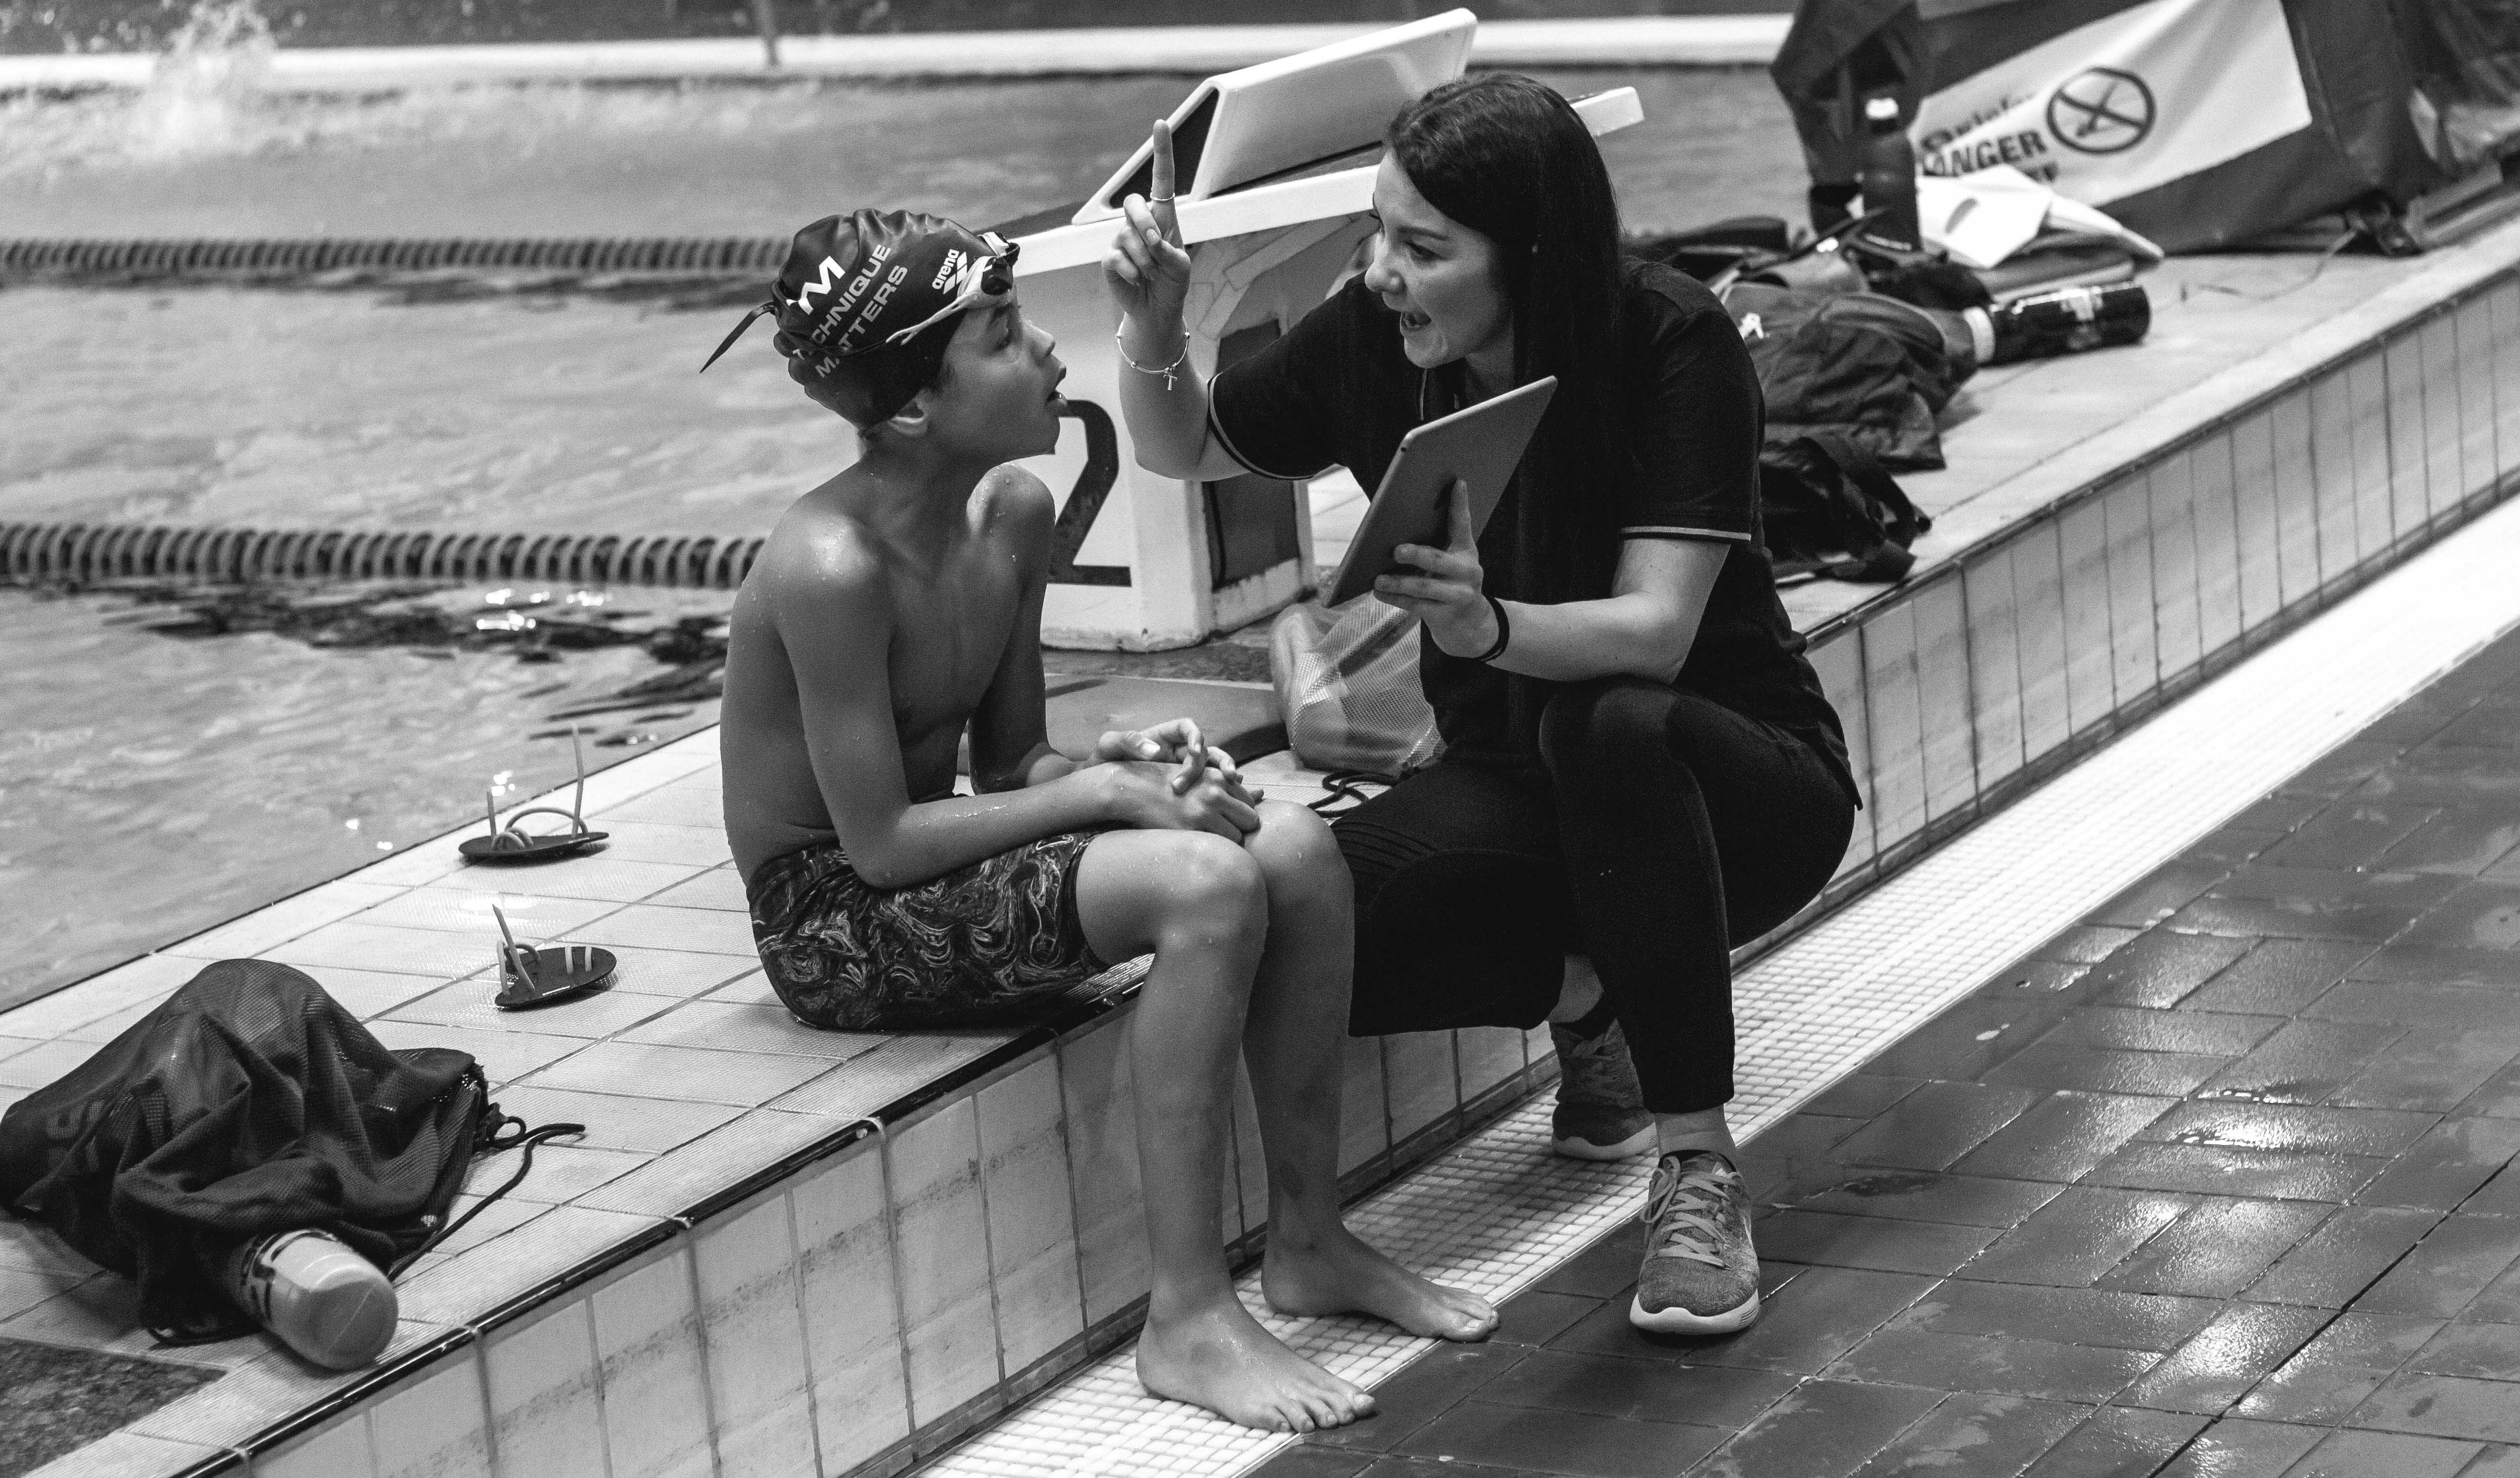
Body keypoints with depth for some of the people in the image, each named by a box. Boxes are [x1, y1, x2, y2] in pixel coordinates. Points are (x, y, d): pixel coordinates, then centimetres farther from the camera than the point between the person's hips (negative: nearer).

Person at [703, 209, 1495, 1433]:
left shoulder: (1015, 511, 1)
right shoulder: (831, 567, -25)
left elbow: (1007, 758, 9)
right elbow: (877, 843, -23)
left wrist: (1111, 766, -13)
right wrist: (1101, 793, -21)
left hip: (946, 857, 8)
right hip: (833, 920, -8)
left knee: (1299, 850, -11)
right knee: (1209, 888, -27)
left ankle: (1309, 1241, 2)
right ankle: (1187, 1320, -21)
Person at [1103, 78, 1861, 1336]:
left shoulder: (1672, 347, -21)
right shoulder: (1374, 340, -7)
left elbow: (1656, 630, -30)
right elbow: (1185, 451, 10)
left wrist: (1489, 626, -50)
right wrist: (1152, 331, -12)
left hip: (1737, 772, -4)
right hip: (1523, 783, 4)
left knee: (1611, 729, -41)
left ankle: (1699, 1173, -24)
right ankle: (1586, 997, 5)